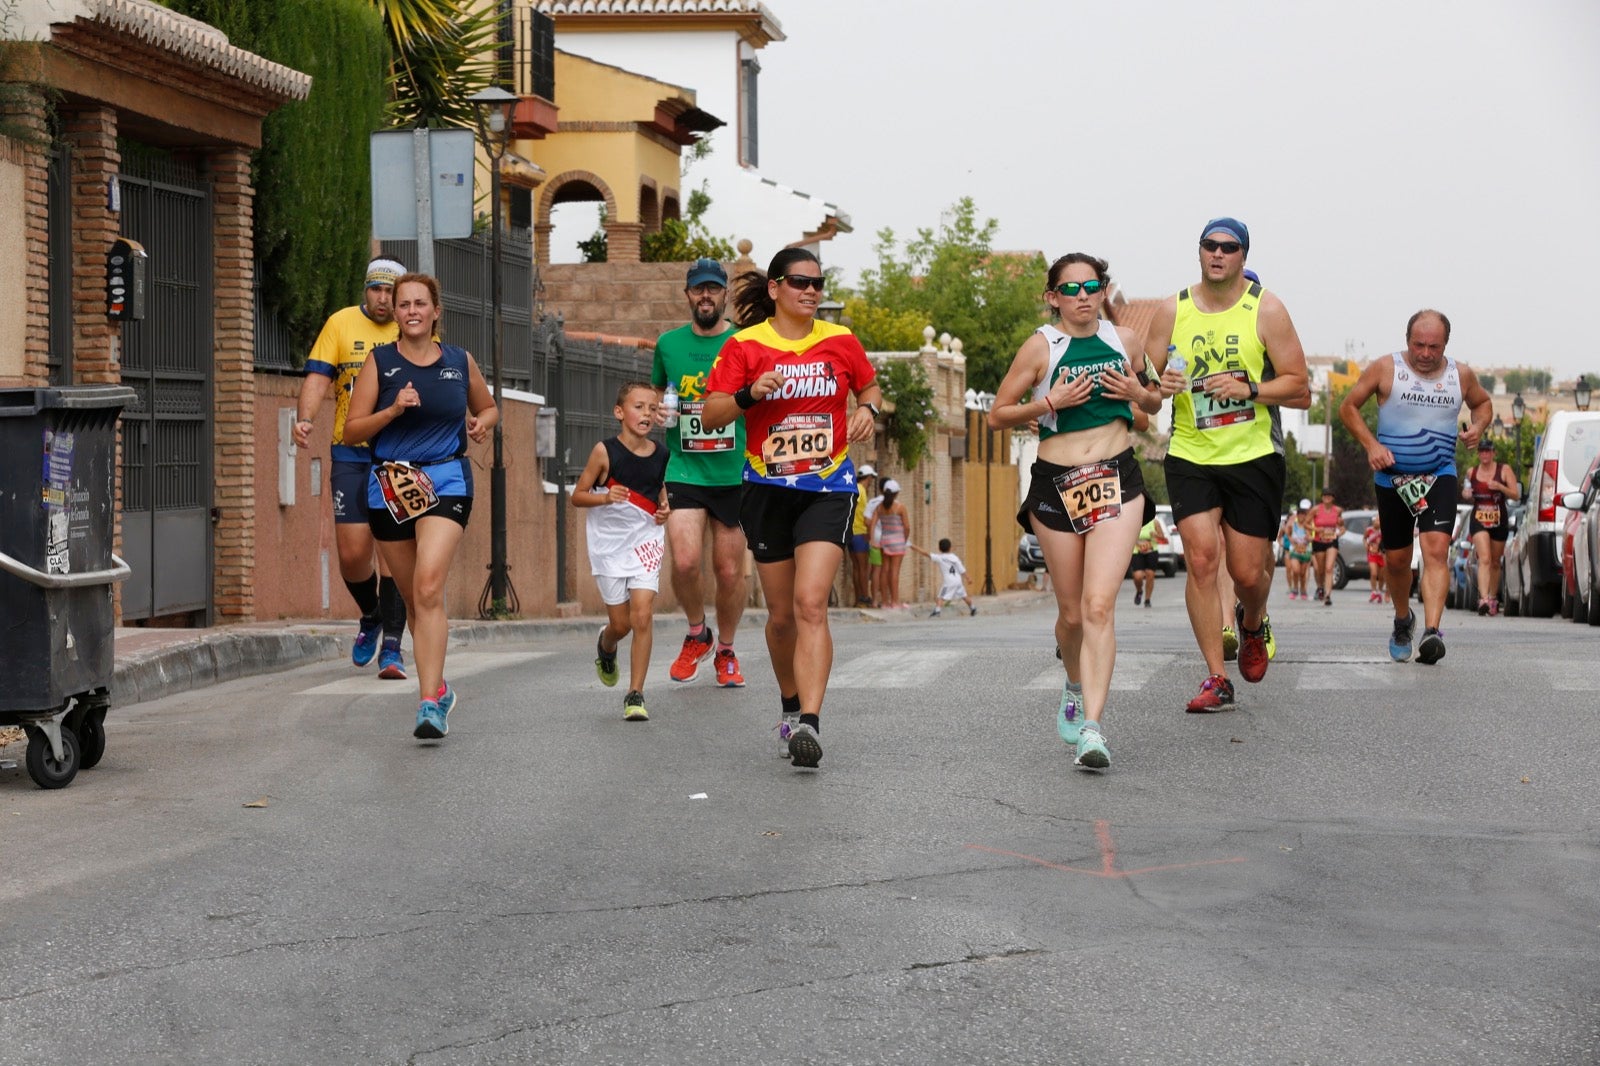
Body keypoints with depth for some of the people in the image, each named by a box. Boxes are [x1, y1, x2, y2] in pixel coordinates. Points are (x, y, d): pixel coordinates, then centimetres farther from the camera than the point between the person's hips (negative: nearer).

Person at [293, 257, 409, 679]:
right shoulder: (341, 324, 4)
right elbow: (318, 376, -1)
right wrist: (305, 418, -19)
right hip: (350, 454, 1)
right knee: (352, 553, 0)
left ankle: (391, 648, -3)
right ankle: (371, 617, 30)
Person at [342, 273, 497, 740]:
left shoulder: (460, 362, 7)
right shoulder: (379, 362, 3)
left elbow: (488, 407, 24)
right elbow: (352, 429, 0)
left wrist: (482, 423, 1)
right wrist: (394, 410, -16)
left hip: (447, 481, -2)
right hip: (390, 486, 2)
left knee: (429, 588, -20)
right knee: (413, 598, 10)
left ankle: (430, 704, -25)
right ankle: (439, 689, 31)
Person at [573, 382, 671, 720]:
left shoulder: (660, 455, -1)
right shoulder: (605, 451, -10)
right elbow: (577, 496, -6)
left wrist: (666, 510, -2)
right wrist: (605, 497, -24)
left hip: (645, 540, 1)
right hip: (609, 544, -1)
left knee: (642, 616, -13)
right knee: (620, 623, 7)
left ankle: (636, 694, -5)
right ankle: (606, 647, 46)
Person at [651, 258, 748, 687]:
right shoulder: (668, 344, 7)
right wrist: (656, 413, 1)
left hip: (735, 474, -1)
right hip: (684, 471, 1)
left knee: (730, 571, 4)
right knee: (684, 562, -15)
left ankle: (726, 651, 26)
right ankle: (696, 635, 12)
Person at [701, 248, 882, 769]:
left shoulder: (840, 341, 4)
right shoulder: (745, 345, -1)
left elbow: (870, 386, 20)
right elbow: (711, 415, -3)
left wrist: (868, 409, -2)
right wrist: (749, 394, -21)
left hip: (828, 487, -1)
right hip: (768, 490, 1)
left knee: (810, 603, -17)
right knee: (782, 614, 9)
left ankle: (809, 724, -25)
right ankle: (790, 707, 33)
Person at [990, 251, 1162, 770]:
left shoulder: (1124, 340, 7)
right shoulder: (1041, 346, -1)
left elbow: (1154, 401, 22)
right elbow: (997, 415, 1)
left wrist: (1139, 394, -1)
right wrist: (1051, 402, -12)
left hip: (1116, 478, 0)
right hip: (1056, 483, 0)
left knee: (1099, 605, -14)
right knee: (1072, 611, 8)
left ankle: (1092, 727, -19)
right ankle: (1075, 685, 41)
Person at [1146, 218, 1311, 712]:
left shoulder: (1266, 309, -3)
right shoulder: (1172, 311, 3)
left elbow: (1300, 390, -3)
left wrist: (1249, 389, -19)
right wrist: (1160, 387, -14)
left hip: (1254, 455, -1)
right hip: (1190, 455, 1)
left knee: (1248, 572, 0)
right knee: (1201, 560, -11)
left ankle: (1253, 624, 37)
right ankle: (1216, 679, -4)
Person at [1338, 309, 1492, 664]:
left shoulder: (1461, 375, 3)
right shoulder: (1386, 368, -4)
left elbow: (1482, 402, 23)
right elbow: (1348, 406, 1)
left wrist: (1478, 426, 0)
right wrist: (1371, 445, -12)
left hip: (1440, 476, 0)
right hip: (1393, 478, 0)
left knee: (1436, 550, -20)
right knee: (1396, 559, 10)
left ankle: (1431, 631, -31)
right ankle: (1403, 621, 38)